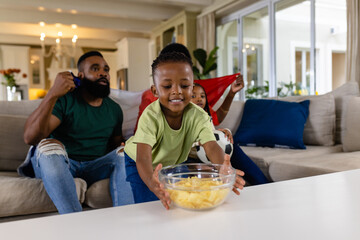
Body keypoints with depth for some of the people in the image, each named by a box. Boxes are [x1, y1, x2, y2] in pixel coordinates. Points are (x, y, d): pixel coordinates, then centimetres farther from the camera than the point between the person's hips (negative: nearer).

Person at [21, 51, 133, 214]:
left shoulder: (114, 109, 11)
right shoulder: (65, 100, -5)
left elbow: (116, 142, 21)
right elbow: (30, 137, -17)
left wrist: (124, 148, -5)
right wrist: (53, 94, -28)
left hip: (95, 168, 4)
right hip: (60, 165, -3)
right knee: (49, 145, -32)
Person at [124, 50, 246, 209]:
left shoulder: (198, 116, -26)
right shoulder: (150, 117, -35)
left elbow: (212, 147, -38)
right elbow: (143, 157, -44)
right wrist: (152, 182, -67)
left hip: (175, 162, 3)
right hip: (142, 166, -3)